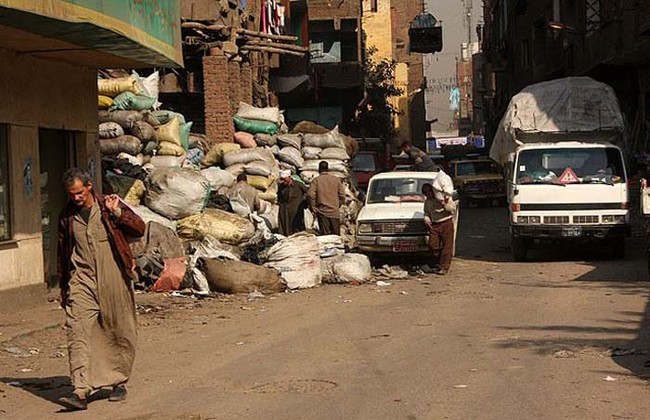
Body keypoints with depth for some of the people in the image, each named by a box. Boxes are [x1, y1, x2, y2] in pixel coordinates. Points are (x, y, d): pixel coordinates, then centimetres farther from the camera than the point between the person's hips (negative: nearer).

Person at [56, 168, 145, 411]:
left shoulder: (108, 206, 1)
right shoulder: (67, 216, 8)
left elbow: (139, 229, -8)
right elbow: (63, 252, 18)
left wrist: (116, 212, -20)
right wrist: (63, 287, 19)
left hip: (113, 280, -1)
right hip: (82, 280, 1)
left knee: (119, 333, 7)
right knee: (77, 331, -14)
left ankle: (119, 382, 25)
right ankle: (81, 390, -19)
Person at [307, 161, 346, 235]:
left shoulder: (316, 180, -3)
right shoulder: (336, 179, 5)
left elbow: (310, 195, -15)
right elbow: (342, 196, 4)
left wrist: (313, 208, -5)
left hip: (322, 212, -2)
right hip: (335, 212, 2)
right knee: (336, 236, 7)